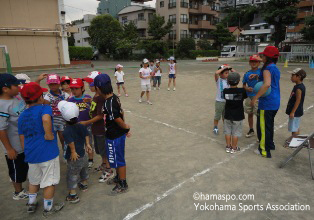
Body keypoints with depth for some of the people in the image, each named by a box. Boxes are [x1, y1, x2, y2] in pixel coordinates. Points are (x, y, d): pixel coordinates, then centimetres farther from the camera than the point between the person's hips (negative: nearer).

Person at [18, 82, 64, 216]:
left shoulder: (22, 116, 10)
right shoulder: (44, 108, -10)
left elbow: (22, 140, 14)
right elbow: (46, 120, -35)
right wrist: (49, 135, -22)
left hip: (31, 154, 7)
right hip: (48, 152, -7)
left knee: (34, 180, 27)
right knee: (49, 181, 10)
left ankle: (31, 204, 42)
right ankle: (48, 208, 25)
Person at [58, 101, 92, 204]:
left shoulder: (66, 131, -25)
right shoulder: (81, 126, -5)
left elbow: (70, 142, -37)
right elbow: (86, 134, 6)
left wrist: (73, 152, -25)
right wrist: (87, 144, 15)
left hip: (74, 157, -7)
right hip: (83, 154, 7)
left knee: (72, 175, 9)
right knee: (84, 170, 28)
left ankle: (73, 195, 18)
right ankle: (84, 184, 51)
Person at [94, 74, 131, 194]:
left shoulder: (108, 104, -28)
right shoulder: (114, 97, 0)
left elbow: (118, 120, -23)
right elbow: (121, 113, 7)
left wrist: (126, 128, -3)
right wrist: (125, 129, 13)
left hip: (114, 137, -9)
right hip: (119, 134, 9)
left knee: (118, 160, 9)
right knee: (117, 159, 25)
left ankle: (123, 184, 27)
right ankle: (118, 177, 46)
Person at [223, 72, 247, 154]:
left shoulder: (225, 91, -10)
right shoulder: (242, 91, -15)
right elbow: (246, 96, 3)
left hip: (227, 115, 2)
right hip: (238, 116, -2)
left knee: (228, 132, 14)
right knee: (236, 133, 9)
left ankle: (228, 147, 23)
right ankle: (234, 148, 19)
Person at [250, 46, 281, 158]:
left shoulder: (267, 68, -16)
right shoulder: (275, 68, 13)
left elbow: (267, 84, -31)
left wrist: (255, 98, -28)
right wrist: (258, 76, 17)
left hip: (267, 103, -9)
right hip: (275, 102, 9)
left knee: (263, 126, 2)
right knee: (269, 124, 24)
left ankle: (264, 151, 13)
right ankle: (270, 144, 40)